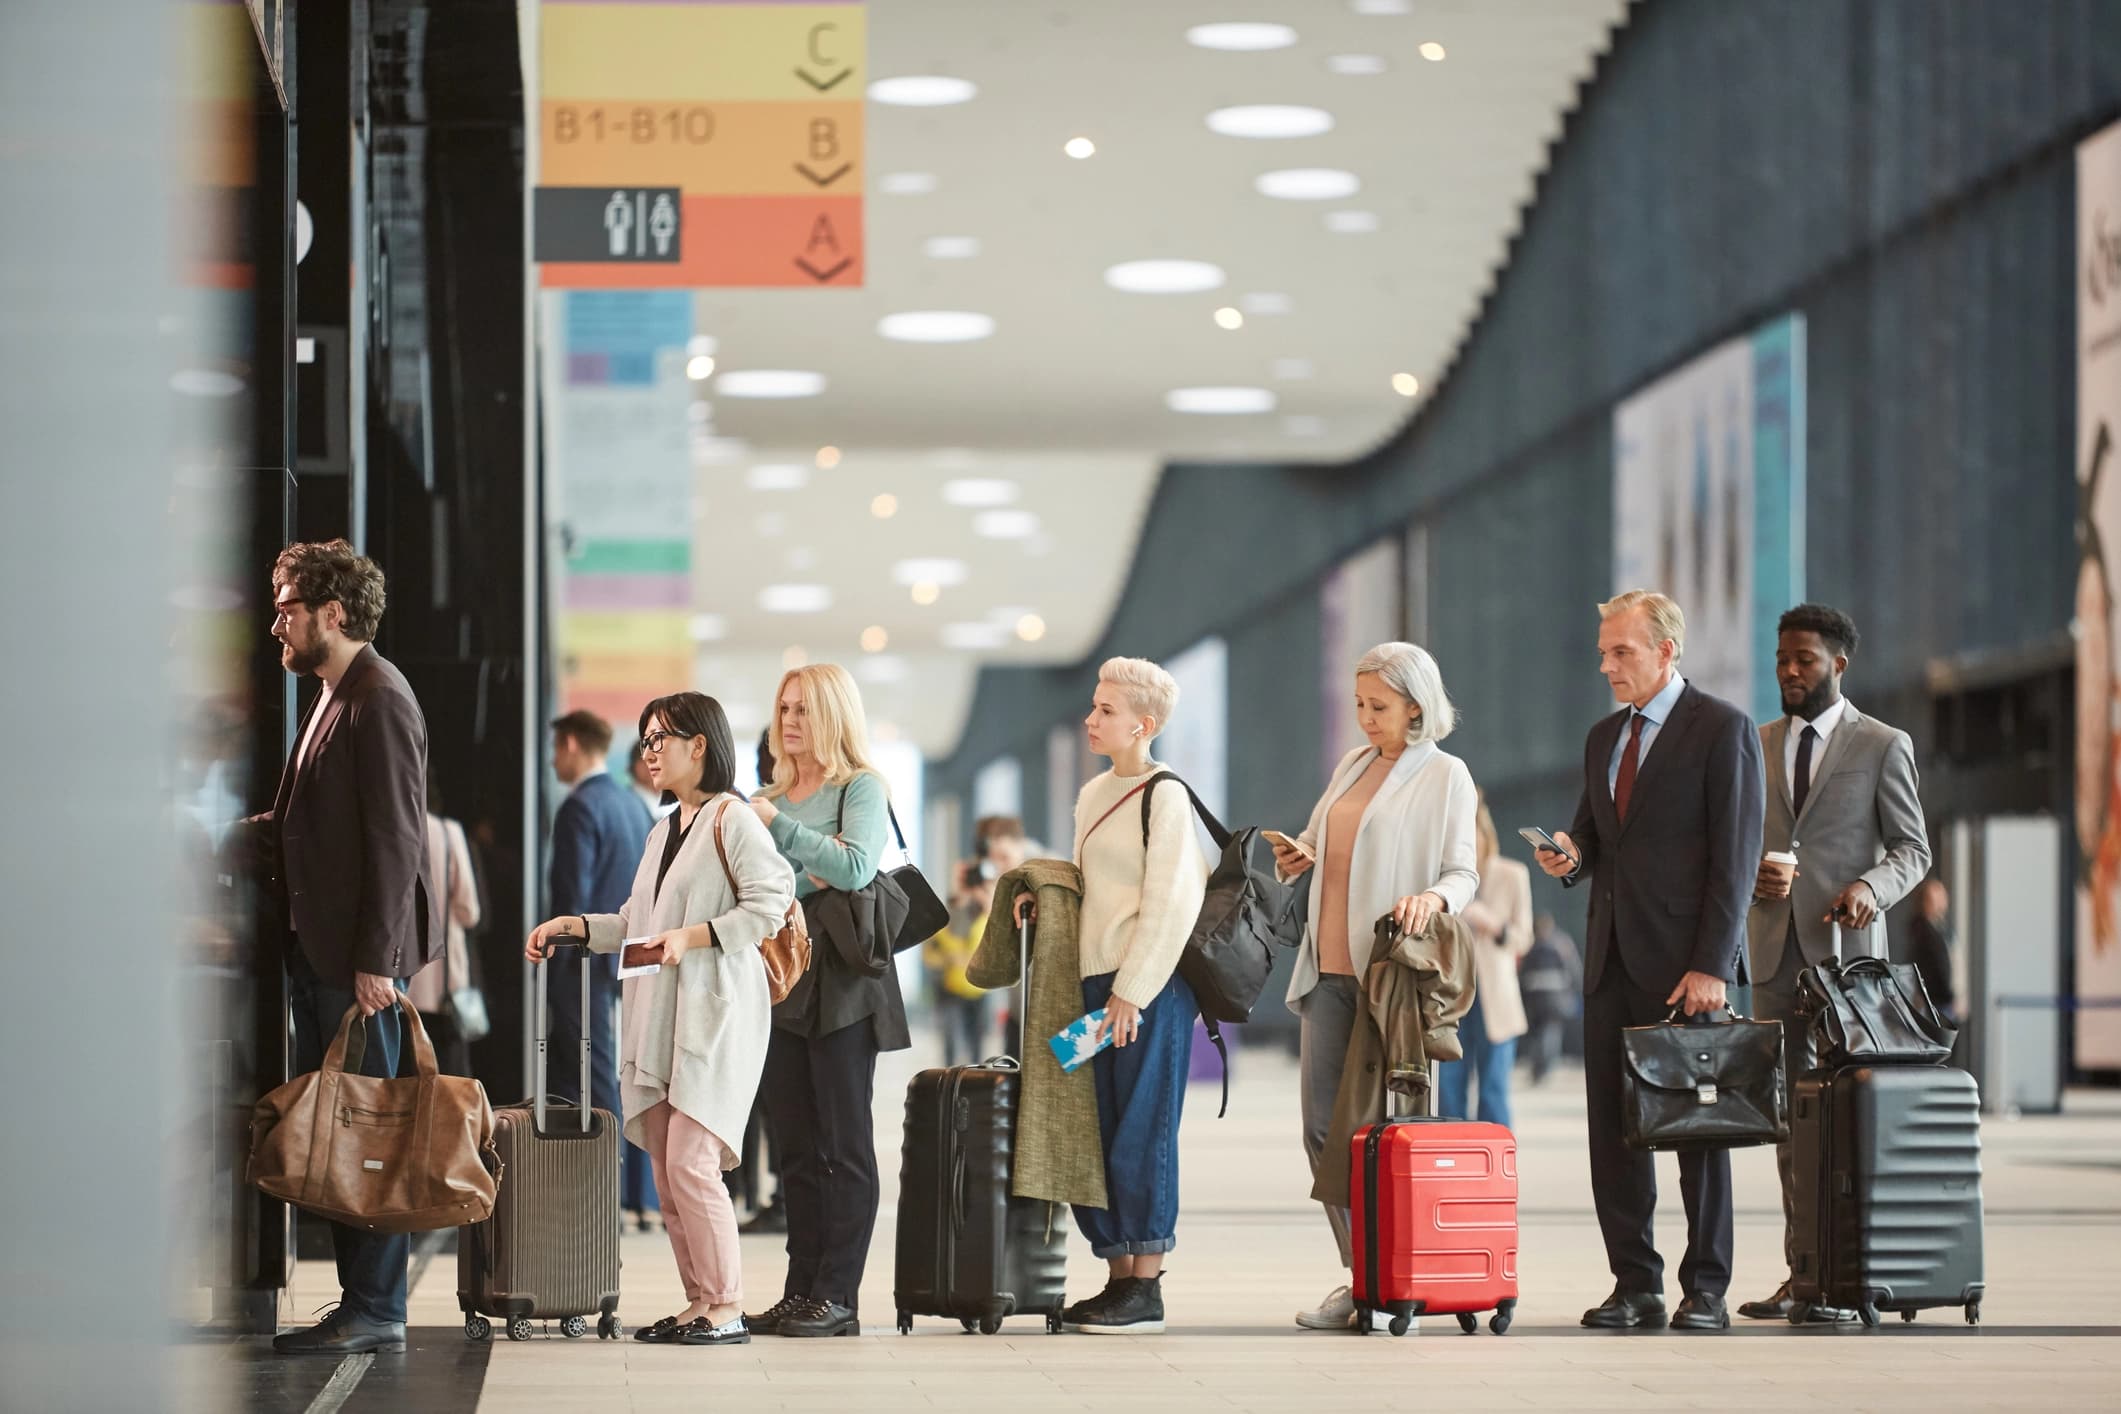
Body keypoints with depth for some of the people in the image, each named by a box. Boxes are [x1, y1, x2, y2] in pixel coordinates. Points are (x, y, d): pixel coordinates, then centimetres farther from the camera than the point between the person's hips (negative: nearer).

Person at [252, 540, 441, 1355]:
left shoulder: (380, 701, -13)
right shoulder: (332, 699, 17)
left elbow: (395, 839, -18)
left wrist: (376, 960, -21)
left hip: (356, 953, -10)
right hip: (316, 946, 10)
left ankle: (376, 1313, -2)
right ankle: (359, 1303, 15)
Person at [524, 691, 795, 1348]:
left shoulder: (731, 819, -5)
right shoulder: (661, 831, 22)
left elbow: (769, 904, -14)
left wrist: (692, 936, -19)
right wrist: (571, 926, 14)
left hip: (715, 1013, -9)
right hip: (658, 1020, 9)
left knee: (690, 1162, -14)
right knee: (667, 1171, 5)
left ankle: (728, 1309, -9)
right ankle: (700, 1301, 9)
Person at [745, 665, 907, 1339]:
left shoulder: (862, 788, -2)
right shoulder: (772, 796, 16)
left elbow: (855, 867, -19)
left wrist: (777, 825, -18)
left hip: (841, 983, -7)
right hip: (779, 977, 7)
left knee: (845, 1146, -4)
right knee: (797, 1149, 7)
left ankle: (838, 1297, -4)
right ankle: (800, 1293, 10)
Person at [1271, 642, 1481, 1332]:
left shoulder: (1445, 776, -2)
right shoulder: (1352, 765, 16)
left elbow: (1464, 872, -5)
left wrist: (1432, 897, -27)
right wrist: (1304, 854, 5)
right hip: (1328, 969, 6)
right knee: (1322, 1127, 2)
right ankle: (1359, 1274, 9)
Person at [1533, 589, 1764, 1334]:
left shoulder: (1723, 729, -5)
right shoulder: (1604, 737, 17)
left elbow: (1736, 855, -9)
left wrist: (1711, 965, -15)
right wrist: (1571, 858, -1)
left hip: (1684, 963, -7)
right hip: (1612, 958, 7)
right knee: (1612, 1127, 3)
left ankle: (1706, 1291, 4)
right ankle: (1636, 1285, 8)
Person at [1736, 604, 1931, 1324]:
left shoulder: (1883, 746, 4)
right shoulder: (1756, 745, 16)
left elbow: (1913, 847, 4)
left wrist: (1871, 886, -16)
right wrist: (1751, 874, -4)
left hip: (1844, 945, -4)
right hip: (1774, 949, 4)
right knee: (1789, 1116, 3)